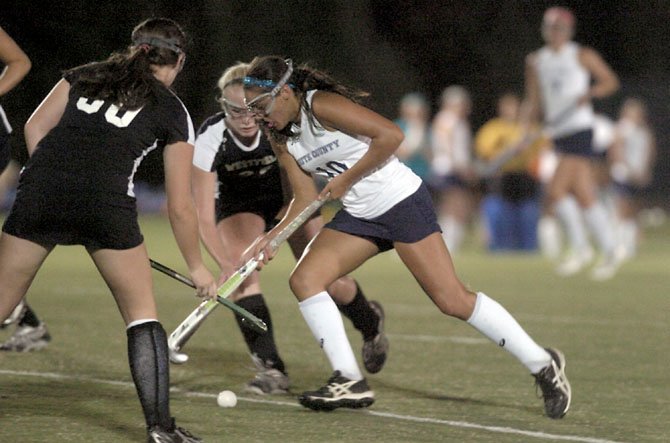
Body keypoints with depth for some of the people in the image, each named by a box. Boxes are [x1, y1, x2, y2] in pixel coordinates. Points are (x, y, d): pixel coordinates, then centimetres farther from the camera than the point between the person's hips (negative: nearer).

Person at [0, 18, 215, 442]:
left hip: (41, 189, 2)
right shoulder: (173, 112, 14)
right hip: (107, 202, -2)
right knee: (143, 314, 14)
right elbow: (180, 206, 14)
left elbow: (35, 127, 13)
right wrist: (197, 267, 25)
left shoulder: (83, 75, 22)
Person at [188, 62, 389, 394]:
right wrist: (226, 264, -47)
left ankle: (370, 322, 27)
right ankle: (270, 369, -23)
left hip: (289, 195, 0)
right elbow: (204, 217, -33)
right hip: (238, 206, 0)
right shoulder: (210, 140, -31)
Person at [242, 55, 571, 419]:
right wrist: (275, 234, -8)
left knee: (453, 300, -12)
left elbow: (390, 135, -24)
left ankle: (543, 364, 1)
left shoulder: (321, 106, -19)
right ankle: (350, 382, -4)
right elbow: (305, 197, 8)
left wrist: (346, 180, -18)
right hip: (358, 215, 9)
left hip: (401, 201, -9)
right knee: (304, 279, -7)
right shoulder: (281, 139, 5)